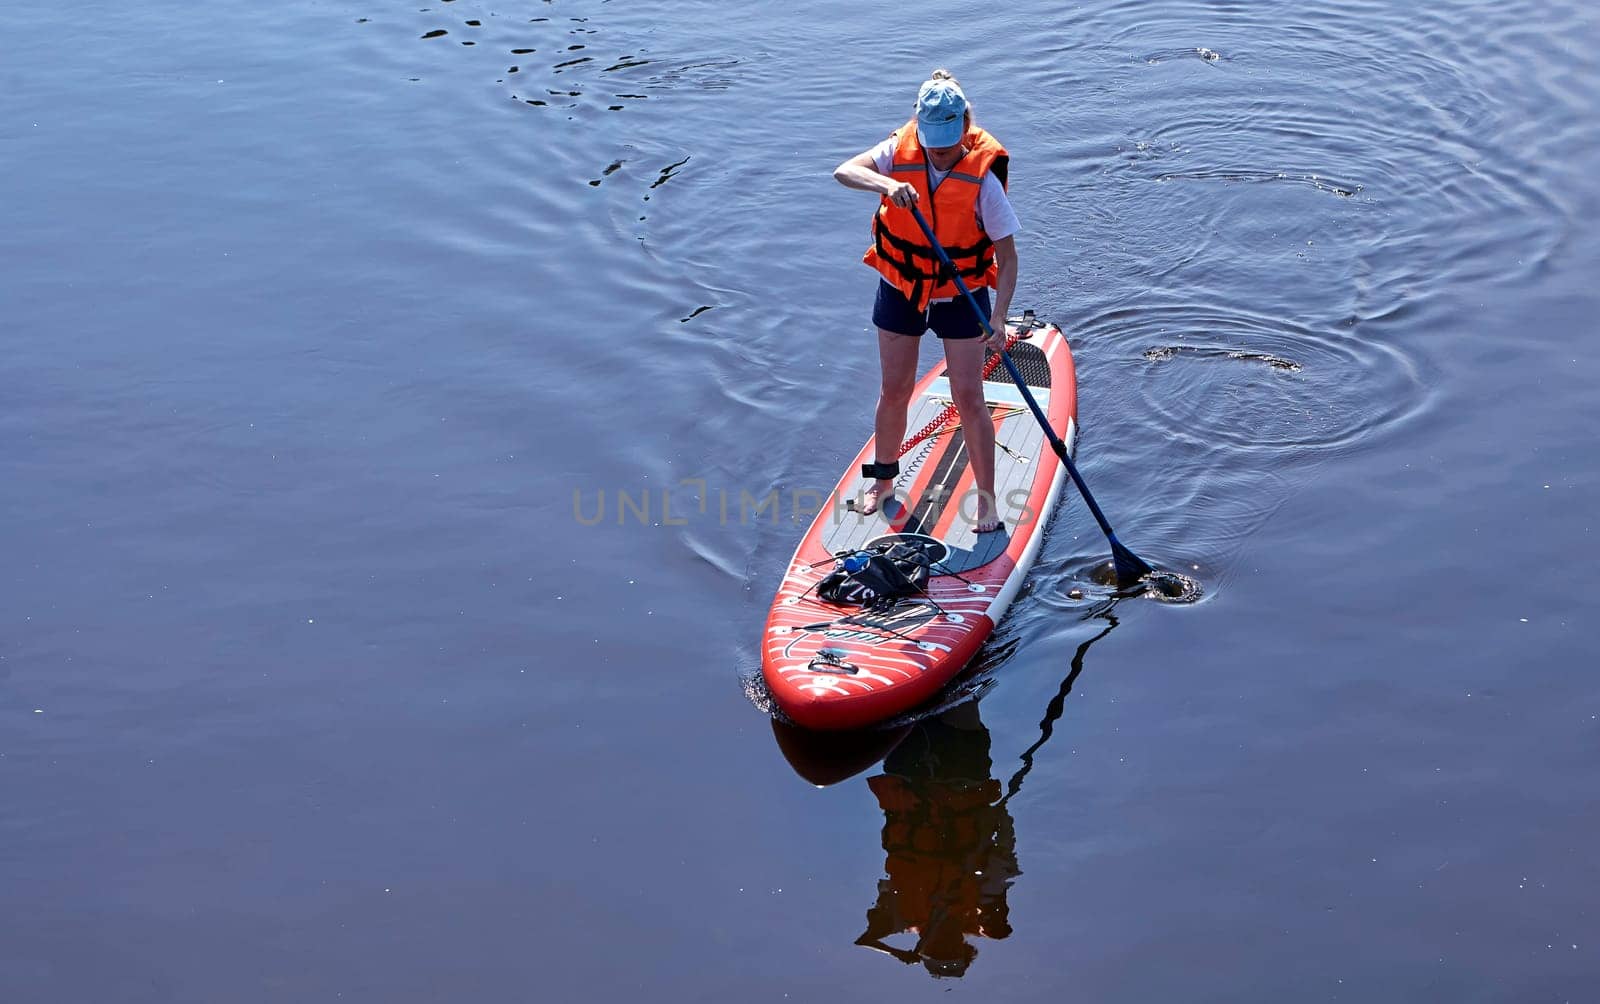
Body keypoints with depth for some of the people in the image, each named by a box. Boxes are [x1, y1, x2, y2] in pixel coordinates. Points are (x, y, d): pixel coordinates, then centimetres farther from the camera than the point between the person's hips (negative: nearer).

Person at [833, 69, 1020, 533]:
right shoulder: (900, 152, -14)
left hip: (962, 298, -2)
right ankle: (884, 480, 33)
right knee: (895, 391, 11)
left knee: (968, 398, -1)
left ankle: (986, 497, 12)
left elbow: (1007, 256, -19)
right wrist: (886, 184, -48)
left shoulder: (982, 177, -20)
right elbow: (844, 171, -28)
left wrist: (998, 317, -31)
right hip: (901, 291, 2)